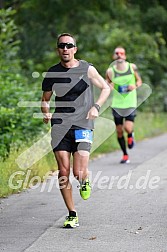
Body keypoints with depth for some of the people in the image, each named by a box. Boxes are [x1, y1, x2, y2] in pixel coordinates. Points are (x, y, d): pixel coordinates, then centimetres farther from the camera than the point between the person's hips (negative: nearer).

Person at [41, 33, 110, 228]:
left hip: (82, 125, -2)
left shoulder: (87, 69, 1)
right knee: (63, 172, -4)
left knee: (79, 173, -12)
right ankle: (72, 215, 8)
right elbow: (45, 99, 21)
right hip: (60, 126, 2)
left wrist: (96, 106, -5)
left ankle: (85, 182, 27)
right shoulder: (52, 73, 7)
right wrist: (46, 113, 1)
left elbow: (106, 88, 11)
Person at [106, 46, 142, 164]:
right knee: (119, 131, 4)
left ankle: (130, 135, 22)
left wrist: (135, 86, -11)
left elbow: (139, 81, 10)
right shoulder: (110, 71, -4)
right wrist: (109, 86, -15)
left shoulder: (132, 67, -2)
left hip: (130, 103, -1)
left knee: (128, 128, -17)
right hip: (117, 104, 1)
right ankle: (125, 155, 23)